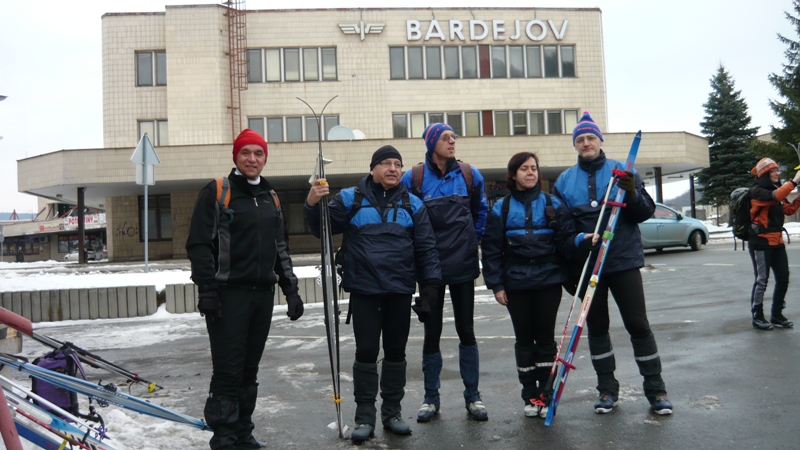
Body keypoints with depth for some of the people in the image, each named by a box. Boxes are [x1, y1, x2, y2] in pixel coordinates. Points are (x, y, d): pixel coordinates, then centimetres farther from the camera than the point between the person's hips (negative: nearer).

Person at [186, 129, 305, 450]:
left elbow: (280, 248, 20)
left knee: (250, 369, 12)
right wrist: (206, 289, -15)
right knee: (227, 370, -5)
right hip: (228, 294, -6)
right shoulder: (216, 193, -2)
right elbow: (199, 244, -8)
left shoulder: (271, 198, 16)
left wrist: (290, 288, 13)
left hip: (263, 293, 6)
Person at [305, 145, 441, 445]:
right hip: (363, 290, -2)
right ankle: (365, 416, 13)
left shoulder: (412, 204, 7)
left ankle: (392, 412, 24)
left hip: (400, 291, 2)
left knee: (396, 352, 11)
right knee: (366, 352, 2)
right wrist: (313, 204, -16)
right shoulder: (350, 199, 2)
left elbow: (426, 248, 7)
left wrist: (431, 282, -1)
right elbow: (322, 229, 3)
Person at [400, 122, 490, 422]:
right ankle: (431, 398, 20)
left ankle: (472, 396, 19)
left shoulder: (469, 175, 2)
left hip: (463, 265, 2)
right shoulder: (413, 179, -6)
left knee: (466, 330, 9)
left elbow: (481, 210, 17)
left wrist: (475, 239, 11)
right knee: (432, 332, 7)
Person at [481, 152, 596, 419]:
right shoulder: (501, 209, 3)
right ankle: (530, 396, 18)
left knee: (545, 337, 5)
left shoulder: (553, 204, 5)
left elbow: (565, 241, 0)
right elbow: (491, 249, 2)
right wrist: (496, 285, -4)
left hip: (548, 280, 0)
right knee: (524, 339, 7)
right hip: (516, 283, 0)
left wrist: (580, 239, -22)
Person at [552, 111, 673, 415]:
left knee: (638, 324, 1)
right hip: (585, 266, 2)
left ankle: (655, 388, 14)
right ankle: (607, 389, 23)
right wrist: (566, 270, 4)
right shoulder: (565, 181, 6)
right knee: (596, 327, 10)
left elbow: (646, 213, 1)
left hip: (624, 261, -2)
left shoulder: (623, 172, 2)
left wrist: (632, 193, -20)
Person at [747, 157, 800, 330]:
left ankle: (777, 315, 20)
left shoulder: (775, 189, 16)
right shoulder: (757, 191, -10)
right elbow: (775, 196, -28)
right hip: (761, 242, -8)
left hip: (777, 241, 8)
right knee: (761, 280, -4)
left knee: (783, 279, 8)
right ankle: (757, 317, 5)